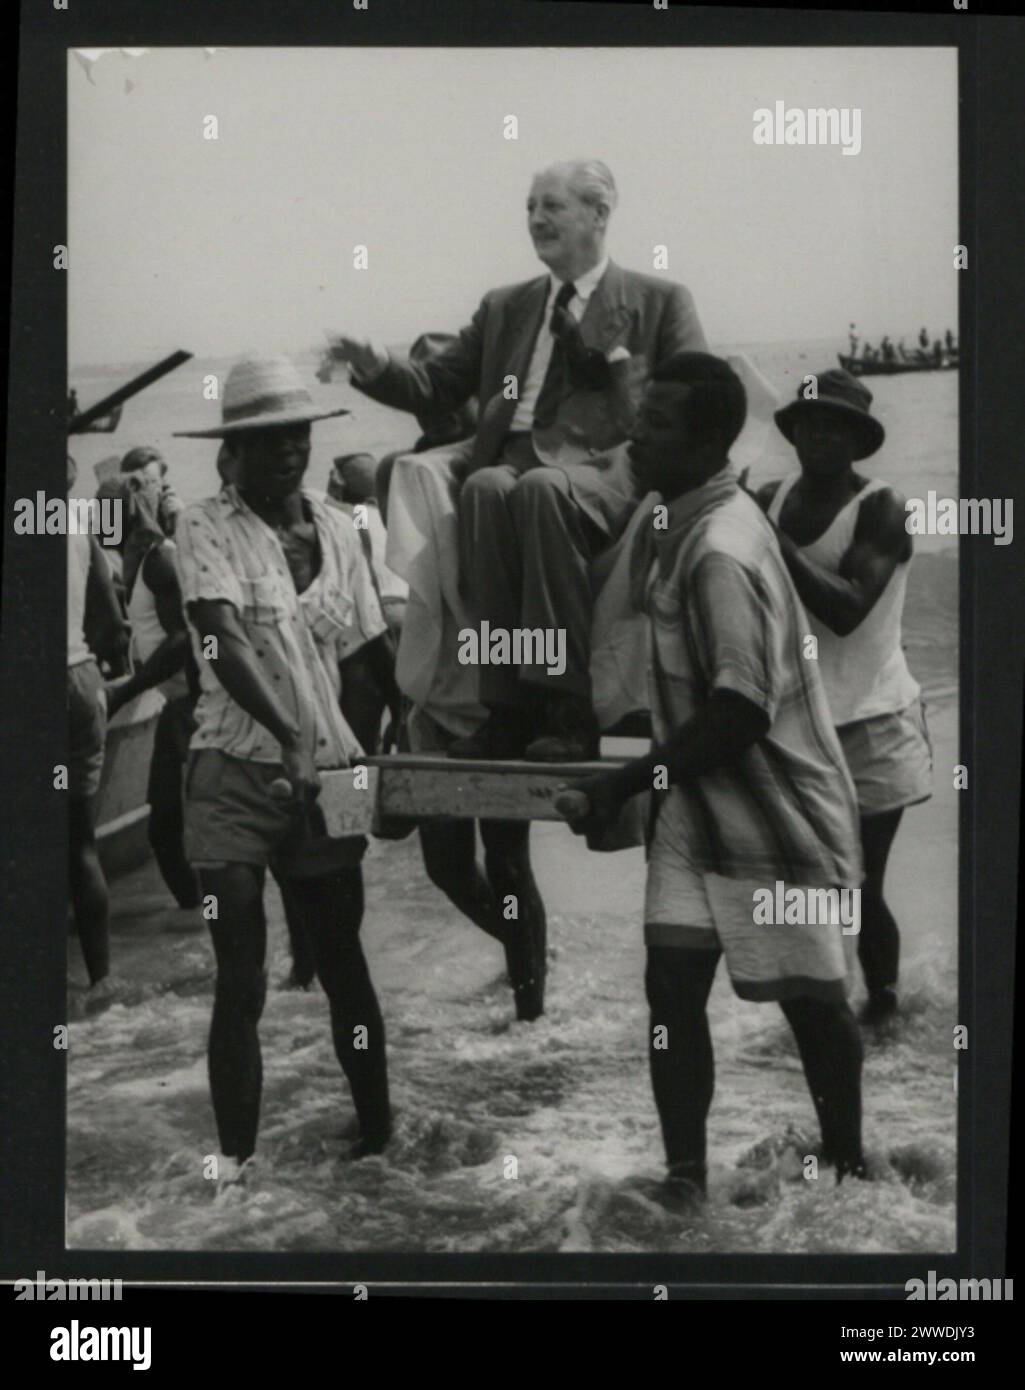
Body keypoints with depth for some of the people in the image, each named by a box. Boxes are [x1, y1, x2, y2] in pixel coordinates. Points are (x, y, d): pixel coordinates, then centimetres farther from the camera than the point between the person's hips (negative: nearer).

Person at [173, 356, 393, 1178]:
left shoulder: (335, 530, 7)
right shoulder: (207, 528, -6)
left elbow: (362, 657, 11)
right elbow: (225, 642, -20)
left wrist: (365, 753, 1)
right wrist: (288, 739, -30)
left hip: (326, 775, 3)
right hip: (236, 774, -3)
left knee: (343, 960, 11)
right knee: (242, 979, -1)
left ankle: (378, 1131, 25)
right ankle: (236, 1155, 11)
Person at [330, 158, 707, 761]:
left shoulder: (660, 301, 18)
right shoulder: (505, 307, 29)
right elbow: (438, 384, 23)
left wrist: (615, 362, -6)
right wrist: (377, 367, 4)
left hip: (603, 467, -3)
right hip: (516, 456, 3)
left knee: (541, 487, -38)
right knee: (484, 487, -33)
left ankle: (568, 714, -36)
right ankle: (508, 709, -32)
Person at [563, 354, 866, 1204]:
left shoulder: (721, 553, -25)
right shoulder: (677, 524, 4)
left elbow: (741, 711, -27)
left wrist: (627, 785, -21)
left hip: (776, 806, -8)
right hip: (702, 801, 8)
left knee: (809, 997, 8)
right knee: (673, 983, 1)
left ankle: (846, 1166, 27)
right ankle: (684, 1178, 9)